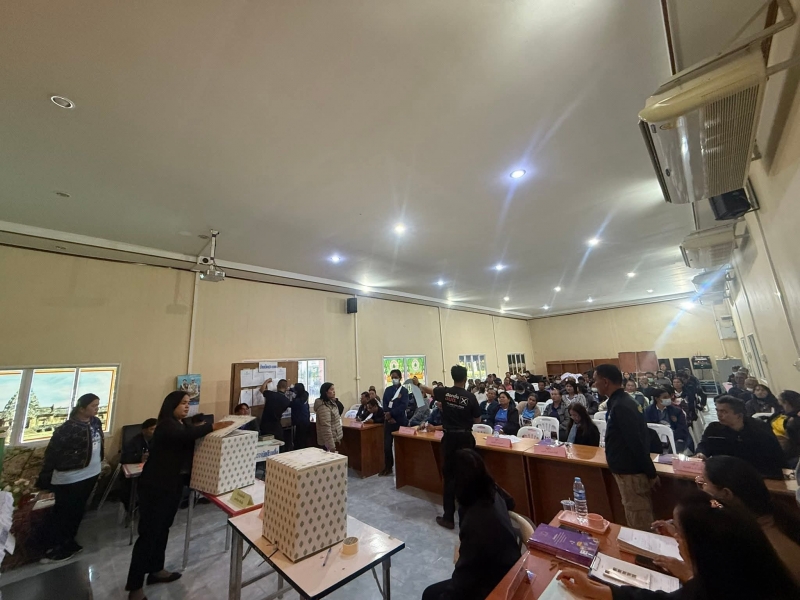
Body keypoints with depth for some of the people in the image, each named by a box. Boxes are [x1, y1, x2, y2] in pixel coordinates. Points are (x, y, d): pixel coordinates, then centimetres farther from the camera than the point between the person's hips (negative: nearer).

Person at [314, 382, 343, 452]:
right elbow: (326, 428, -27)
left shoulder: (331, 403, 8)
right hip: (328, 441, -9)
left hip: (334, 439, 9)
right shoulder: (323, 407, -24)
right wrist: (331, 446, -26)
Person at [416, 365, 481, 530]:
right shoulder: (470, 397, -11)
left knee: (449, 476, 9)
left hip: (449, 438, 1)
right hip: (465, 438, 0)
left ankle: (448, 518, 16)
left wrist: (419, 385, 36)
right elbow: (478, 420, 0)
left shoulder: (445, 392, -6)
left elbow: (429, 390, 15)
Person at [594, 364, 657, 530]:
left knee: (638, 521, 6)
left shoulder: (621, 406, -26)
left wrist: (651, 473, -17)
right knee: (641, 518, 22)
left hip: (630, 471, -10)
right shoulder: (620, 401, 5)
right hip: (628, 468, 10)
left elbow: (637, 443, -25)